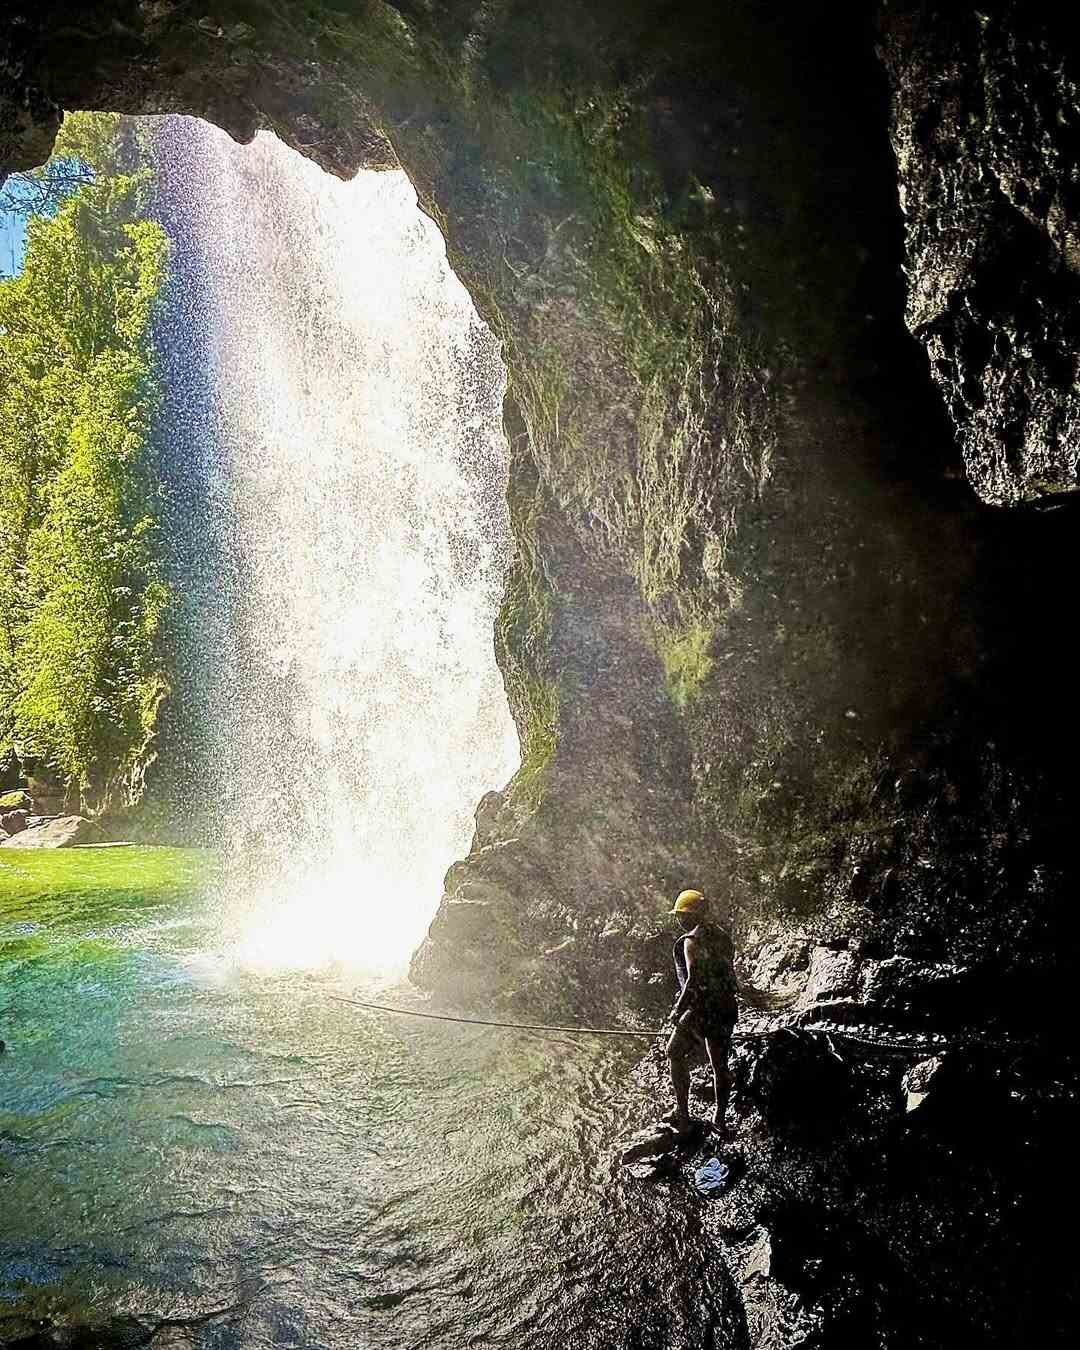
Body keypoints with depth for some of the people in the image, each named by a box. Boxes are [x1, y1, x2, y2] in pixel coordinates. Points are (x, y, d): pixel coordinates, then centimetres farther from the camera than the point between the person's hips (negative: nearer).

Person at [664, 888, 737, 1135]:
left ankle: (683, 1114, 7)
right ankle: (720, 1118, 23)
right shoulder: (722, 936, 9)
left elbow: (694, 980, -21)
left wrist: (678, 1009, -14)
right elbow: (730, 975, 14)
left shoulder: (692, 941, -15)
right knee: (719, 1063, 15)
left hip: (701, 1008, -7)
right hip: (726, 1008, 7)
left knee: (676, 1053, 9)